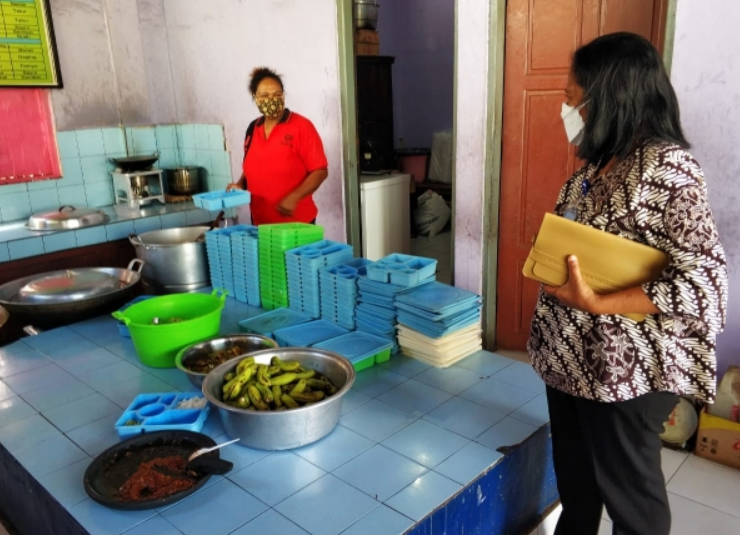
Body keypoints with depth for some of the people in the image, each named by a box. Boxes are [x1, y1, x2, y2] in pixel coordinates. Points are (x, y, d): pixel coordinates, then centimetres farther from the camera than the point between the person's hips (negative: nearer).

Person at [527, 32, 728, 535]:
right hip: (571, 352, 8)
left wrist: (596, 303, -28)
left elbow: (704, 279, -26)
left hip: (627, 365, -8)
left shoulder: (667, 167, -21)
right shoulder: (600, 159, 7)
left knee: (626, 485, 13)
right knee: (573, 472, 25)